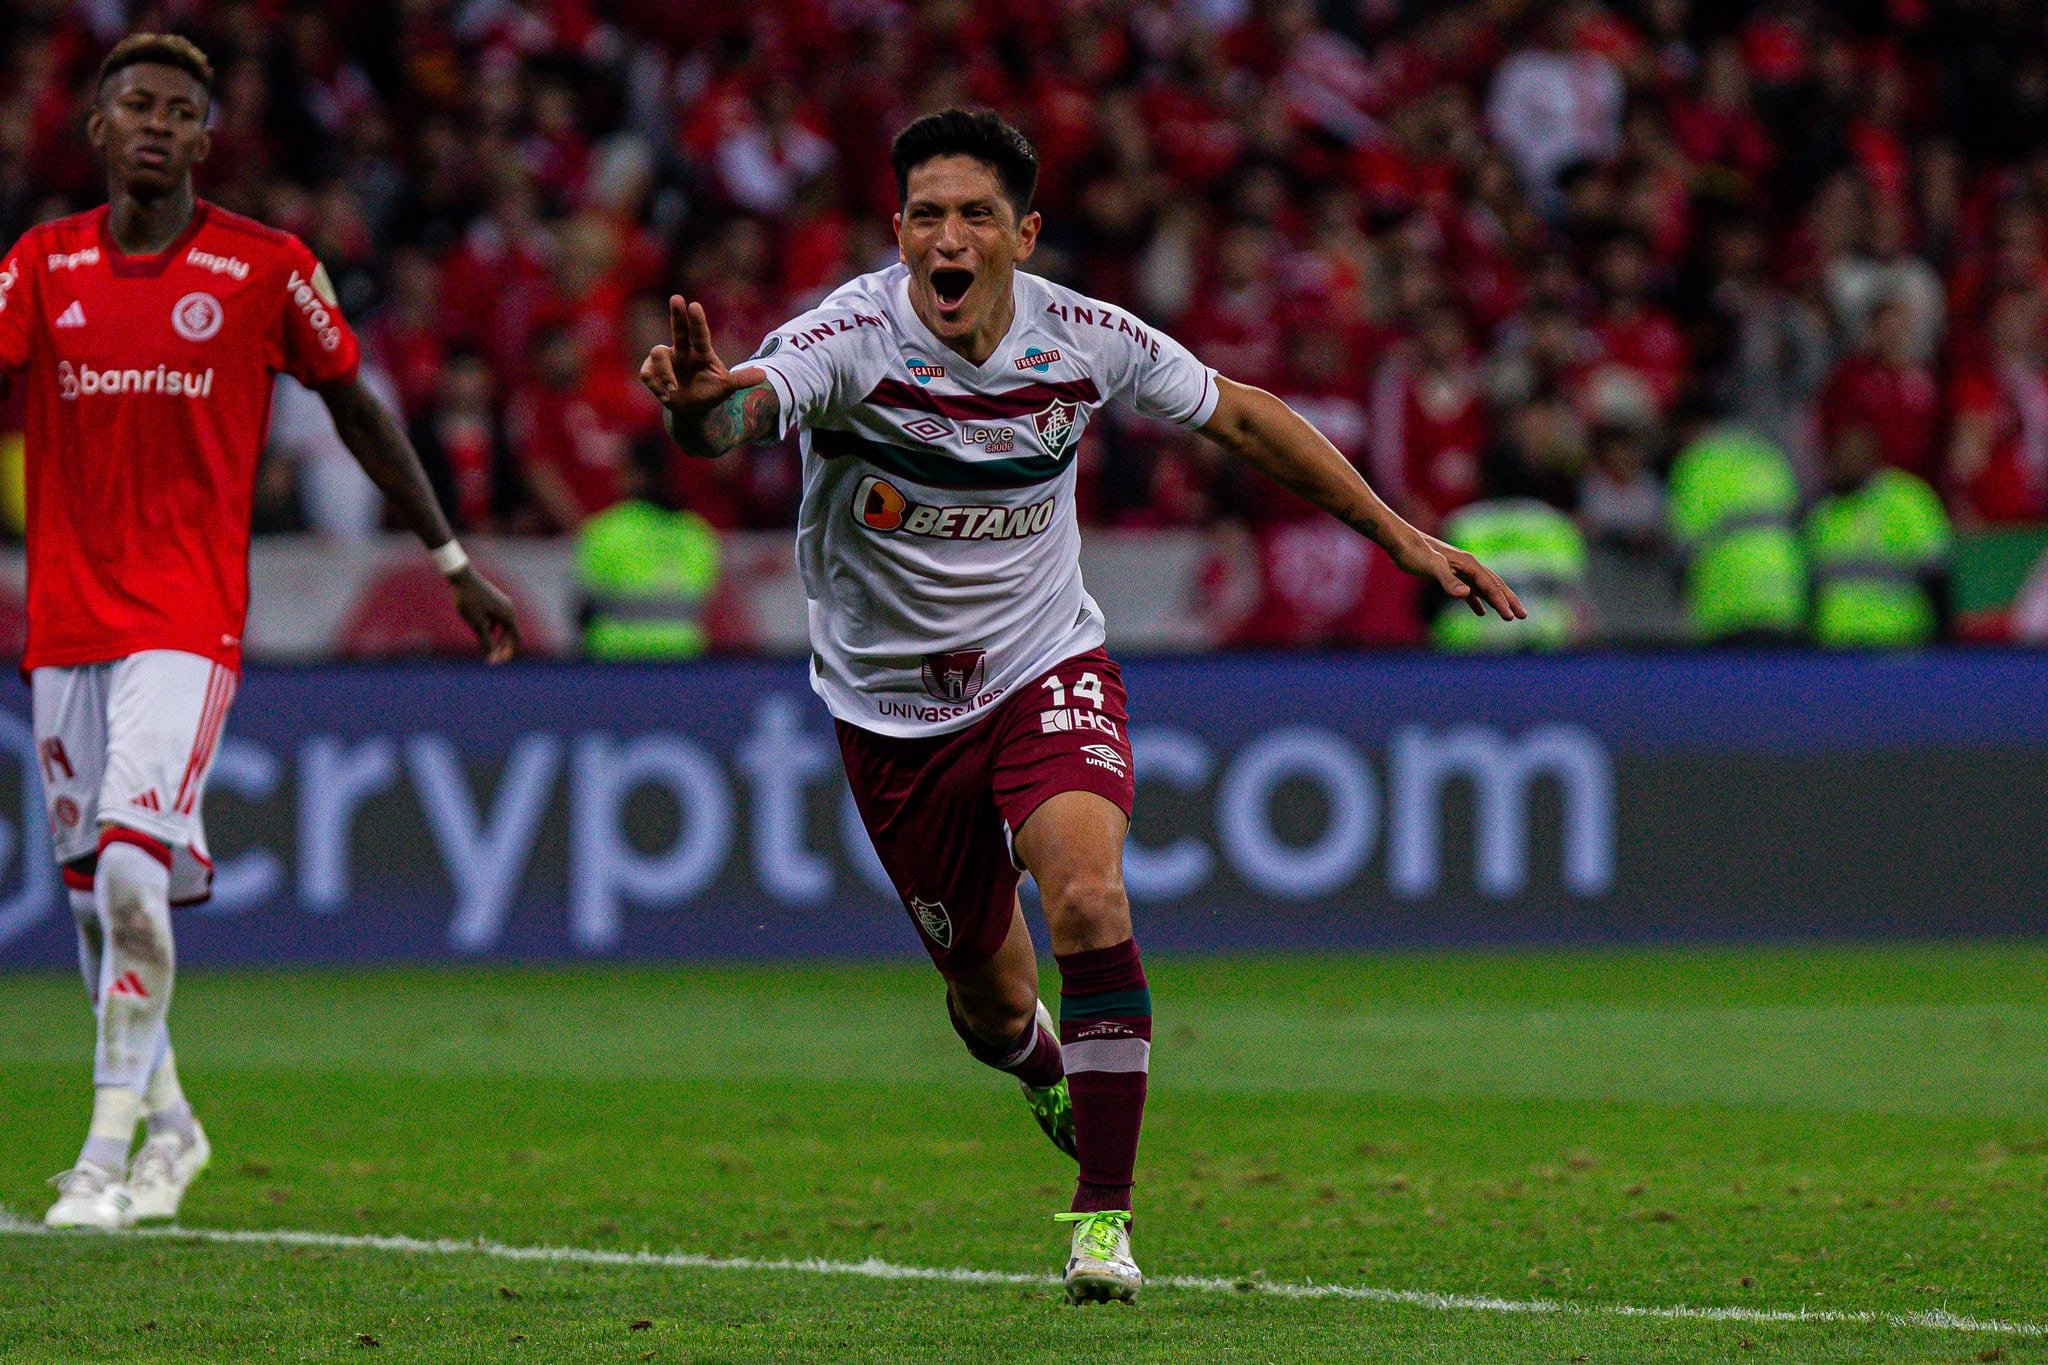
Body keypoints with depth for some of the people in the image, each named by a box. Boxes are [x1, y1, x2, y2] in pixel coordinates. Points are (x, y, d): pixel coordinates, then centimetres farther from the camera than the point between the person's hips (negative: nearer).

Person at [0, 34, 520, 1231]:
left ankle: (110, 1150, -13)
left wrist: (454, 559, 13)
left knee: (132, 868, -18)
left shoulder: (265, 269, 0)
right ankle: (166, 1121, 29)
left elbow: (355, 408, 10)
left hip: (188, 623, -4)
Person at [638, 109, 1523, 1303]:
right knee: (992, 1002, 8)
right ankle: (1052, 1071, 48)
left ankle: (1106, 1216, -16)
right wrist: (702, 402, -67)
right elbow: (742, 413, -41)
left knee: (1087, 898, -26)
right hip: (895, 703, 0)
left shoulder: (1085, 341, -12)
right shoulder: (850, 340, -21)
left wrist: (1403, 537, 7)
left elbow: (1240, 416, 5)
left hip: (1047, 668, 1)